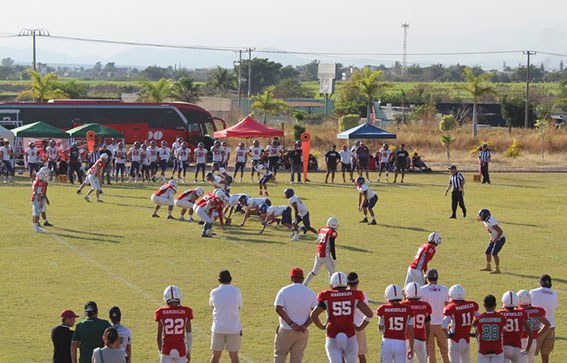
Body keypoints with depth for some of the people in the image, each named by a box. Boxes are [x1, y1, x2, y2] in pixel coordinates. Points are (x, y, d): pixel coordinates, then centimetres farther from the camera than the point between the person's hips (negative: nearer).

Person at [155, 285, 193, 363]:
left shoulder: (162, 313, -3)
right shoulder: (185, 312, -3)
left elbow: (159, 336, 2)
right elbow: (189, 334, 0)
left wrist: (160, 352, 13)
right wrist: (189, 352, 9)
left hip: (166, 351, 0)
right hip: (181, 350, 0)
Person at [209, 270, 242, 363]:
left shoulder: (214, 292, -4)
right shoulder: (236, 292, -7)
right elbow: (239, 307, 4)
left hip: (218, 328, 1)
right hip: (233, 328, -1)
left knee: (216, 355, 8)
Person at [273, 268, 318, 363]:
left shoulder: (284, 291, -6)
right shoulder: (310, 293, 2)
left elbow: (278, 309, -16)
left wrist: (291, 323, -16)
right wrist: (305, 325, -10)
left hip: (286, 330, -2)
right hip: (302, 332, 3)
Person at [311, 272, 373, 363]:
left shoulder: (327, 297, -1)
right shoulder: (354, 296, 2)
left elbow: (313, 315, -6)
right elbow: (369, 314, -1)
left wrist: (322, 327, 11)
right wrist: (361, 328, 13)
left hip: (332, 338, -1)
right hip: (350, 337, 1)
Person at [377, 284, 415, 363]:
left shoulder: (383, 309, -4)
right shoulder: (407, 310, -1)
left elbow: (381, 329, 6)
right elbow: (411, 332, 0)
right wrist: (411, 349, 6)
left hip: (387, 342, 0)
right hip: (401, 344, 0)